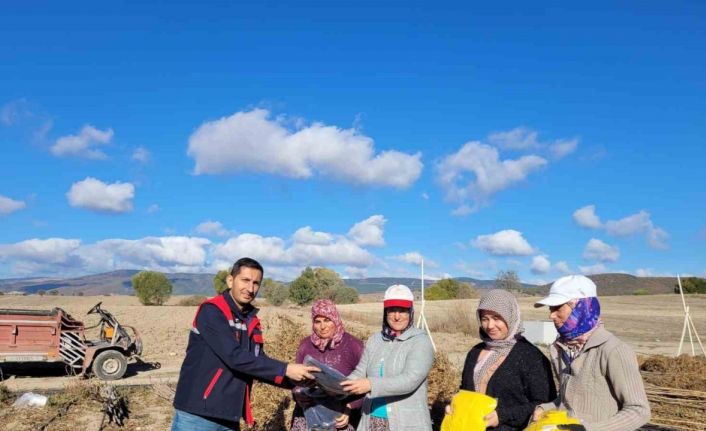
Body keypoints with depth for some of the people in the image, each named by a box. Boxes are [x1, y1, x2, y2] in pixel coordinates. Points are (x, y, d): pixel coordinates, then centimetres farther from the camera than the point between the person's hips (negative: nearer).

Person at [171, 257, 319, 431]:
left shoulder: (252, 322, 8)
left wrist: (296, 381, -4)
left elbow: (259, 365, 9)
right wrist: (285, 370, -22)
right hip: (197, 416, -7)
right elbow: (235, 357, -23)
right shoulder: (211, 311, -14)